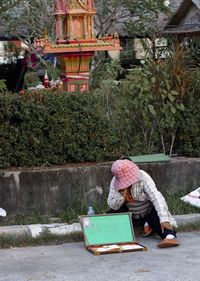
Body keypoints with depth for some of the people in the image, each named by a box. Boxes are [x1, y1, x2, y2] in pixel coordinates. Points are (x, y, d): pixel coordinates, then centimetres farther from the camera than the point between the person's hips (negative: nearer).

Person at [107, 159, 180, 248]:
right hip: (132, 216, 4)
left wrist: (164, 220, -45)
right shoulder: (115, 182, -12)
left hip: (149, 211, -4)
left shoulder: (142, 177, -25)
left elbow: (156, 198, -34)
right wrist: (121, 193, -33)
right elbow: (113, 206, -13)